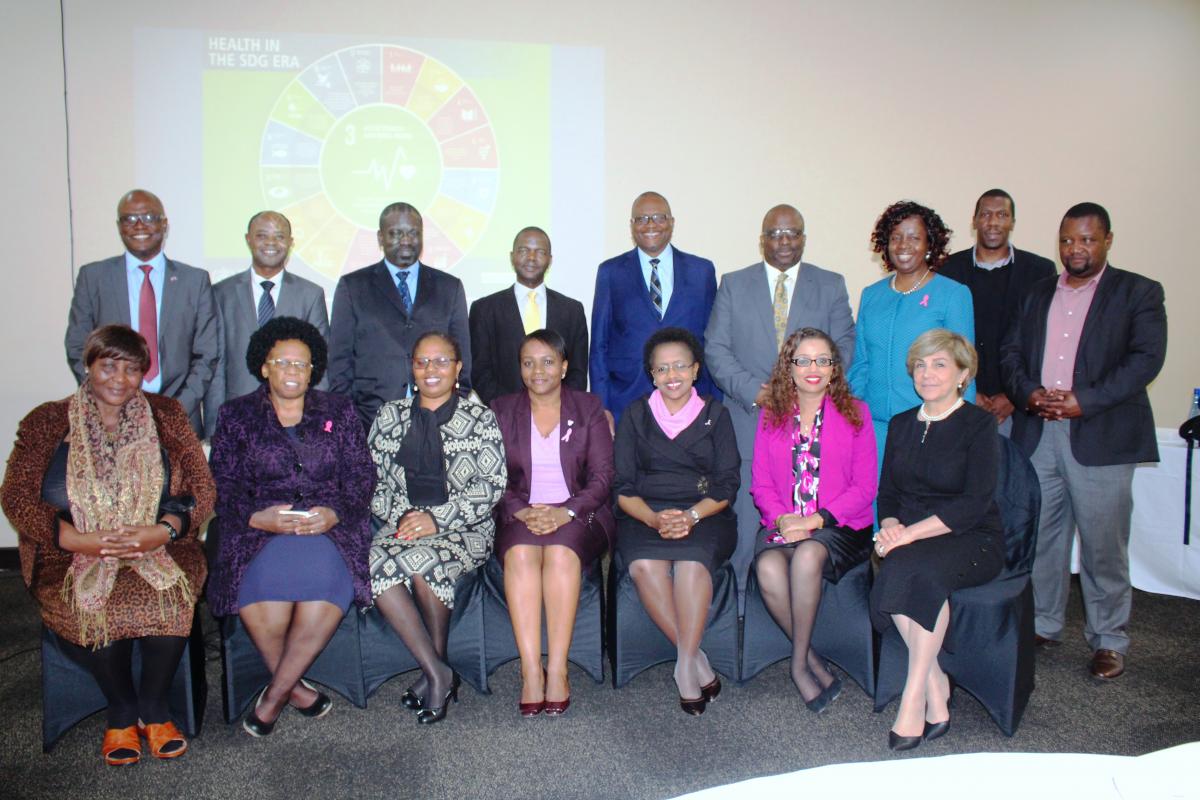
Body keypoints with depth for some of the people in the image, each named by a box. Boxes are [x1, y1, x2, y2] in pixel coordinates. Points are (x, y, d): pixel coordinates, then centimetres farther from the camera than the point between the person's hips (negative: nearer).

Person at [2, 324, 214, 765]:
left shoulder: (165, 415, 10)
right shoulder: (47, 422, 8)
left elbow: (201, 488, 3)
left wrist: (162, 531, -17)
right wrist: (79, 540, -17)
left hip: (156, 548, 0)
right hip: (72, 556, 0)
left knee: (171, 596, -31)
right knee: (92, 605, -32)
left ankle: (154, 708, -7)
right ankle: (121, 712, -5)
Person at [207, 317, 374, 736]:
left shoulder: (339, 411, 16)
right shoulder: (237, 415, 15)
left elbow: (361, 475, 9)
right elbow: (223, 485, 7)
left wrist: (335, 512, -11)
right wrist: (256, 516, -12)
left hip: (330, 526, 0)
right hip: (260, 528, 0)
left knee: (324, 582, -31)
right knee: (262, 611, -27)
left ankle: (275, 694, -11)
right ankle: (297, 687, 2)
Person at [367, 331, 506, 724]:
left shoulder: (479, 418, 4)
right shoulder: (390, 415, 14)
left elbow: (492, 484, -3)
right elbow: (374, 481, 11)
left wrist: (437, 518, -14)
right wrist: (402, 515, -9)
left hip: (464, 529, -3)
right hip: (401, 525, 3)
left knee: (423, 562, -35)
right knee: (373, 563, -30)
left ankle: (435, 670, -10)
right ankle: (438, 674, -20)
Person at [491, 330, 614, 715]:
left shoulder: (589, 408, 9)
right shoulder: (502, 410, 12)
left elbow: (602, 476, 1)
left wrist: (566, 512, -16)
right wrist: (522, 511, -14)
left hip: (578, 514, -1)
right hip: (521, 515, 1)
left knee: (561, 553, -33)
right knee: (520, 554, -32)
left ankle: (557, 670, -30)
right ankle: (531, 672, -32)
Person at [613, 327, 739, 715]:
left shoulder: (715, 414, 11)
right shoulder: (635, 415, 12)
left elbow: (726, 486, 3)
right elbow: (623, 488, 5)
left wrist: (690, 515, -16)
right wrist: (655, 519, -14)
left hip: (705, 516, -1)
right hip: (644, 516, 1)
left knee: (692, 562, -34)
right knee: (644, 566, -31)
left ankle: (685, 666, -25)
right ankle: (696, 659, -21)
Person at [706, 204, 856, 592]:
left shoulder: (831, 285, 12)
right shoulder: (733, 284, 10)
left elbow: (844, 346, 5)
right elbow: (716, 349, 4)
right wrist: (753, 390, -10)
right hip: (749, 422, 0)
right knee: (747, 523, 0)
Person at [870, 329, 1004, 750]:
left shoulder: (979, 424, -4)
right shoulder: (901, 424, 13)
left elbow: (975, 504, -14)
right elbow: (887, 492, 13)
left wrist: (911, 532, -23)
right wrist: (890, 525, -10)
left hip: (973, 541, -4)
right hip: (909, 540, 4)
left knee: (921, 568, -35)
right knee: (897, 569, -30)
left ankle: (914, 696, -26)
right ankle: (936, 684, -15)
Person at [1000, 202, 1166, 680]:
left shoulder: (1138, 293, 4)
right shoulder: (1038, 294, 17)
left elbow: (1147, 358, -8)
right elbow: (1011, 353, 11)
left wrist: (1085, 400, -16)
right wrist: (1028, 393, -9)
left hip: (1101, 436, -4)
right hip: (1037, 434, 4)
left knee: (1103, 545, 1)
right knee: (1040, 537, 11)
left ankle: (1108, 641, 16)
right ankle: (1043, 626, 25)